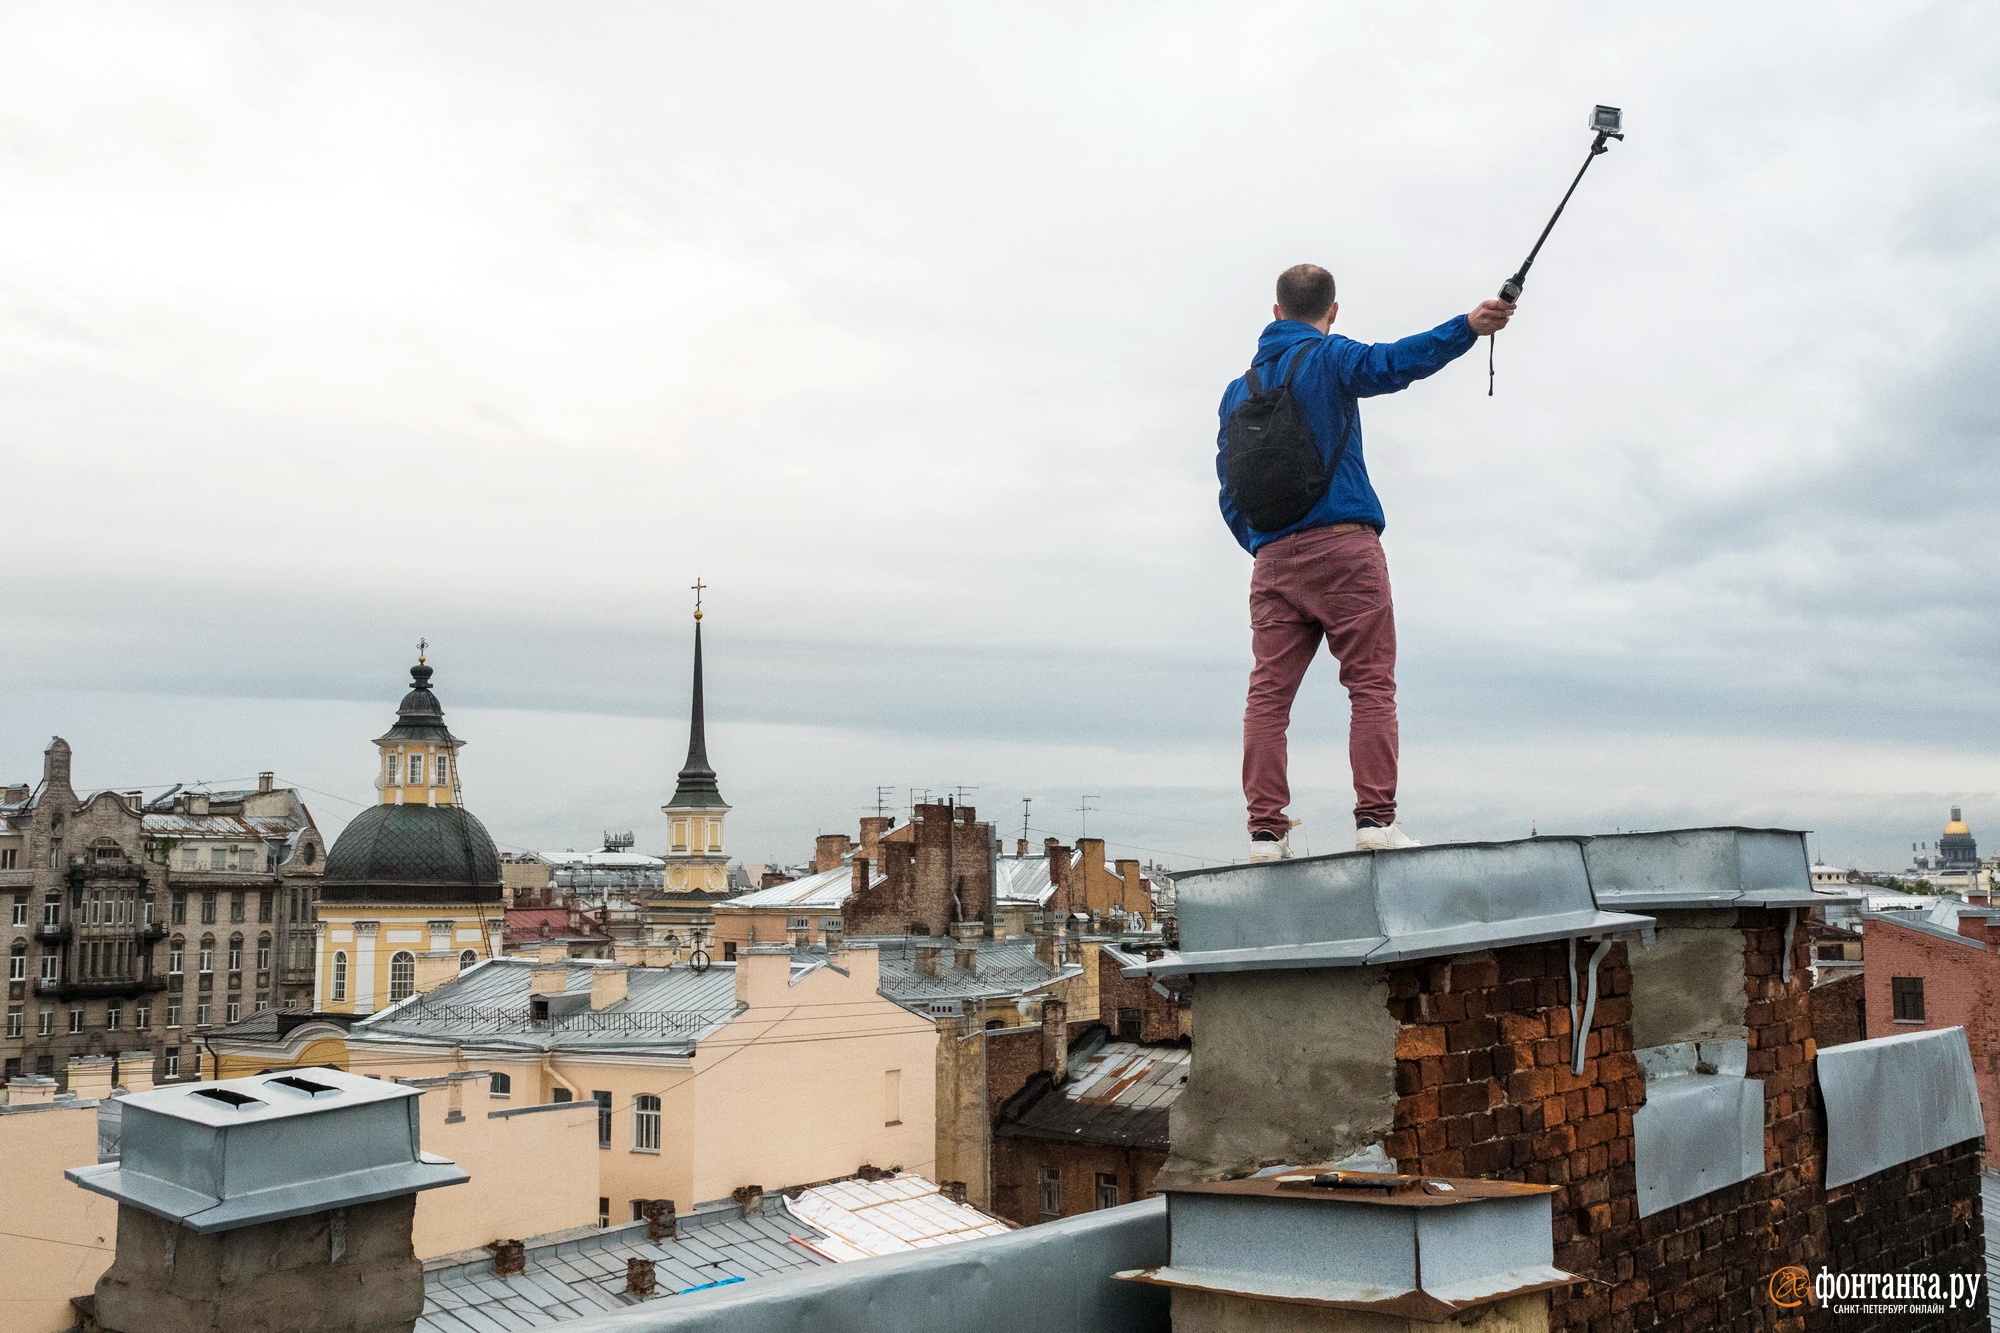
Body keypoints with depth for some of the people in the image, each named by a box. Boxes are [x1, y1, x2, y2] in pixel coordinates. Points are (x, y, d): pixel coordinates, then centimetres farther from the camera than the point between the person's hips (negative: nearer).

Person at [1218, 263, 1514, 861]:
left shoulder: (1238, 390, 20)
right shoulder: (1327, 357, 4)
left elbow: (1230, 491, 19)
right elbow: (1388, 364, -18)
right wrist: (1468, 327, -28)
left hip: (1272, 559, 5)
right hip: (1342, 544, -5)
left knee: (1268, 693, 1)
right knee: (1371, 683, -3)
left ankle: (1266, 830, -3)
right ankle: (1375, 820, -10)